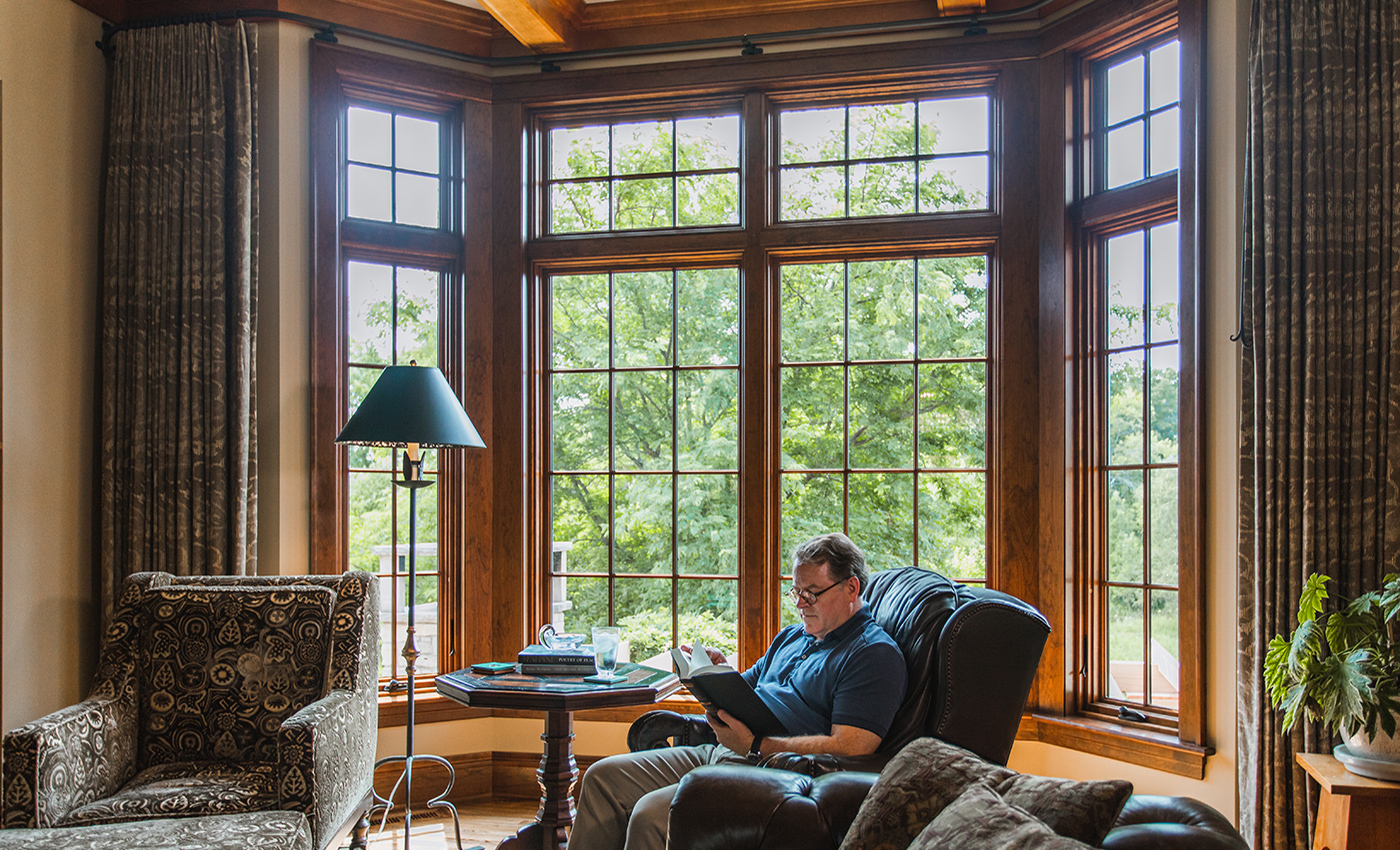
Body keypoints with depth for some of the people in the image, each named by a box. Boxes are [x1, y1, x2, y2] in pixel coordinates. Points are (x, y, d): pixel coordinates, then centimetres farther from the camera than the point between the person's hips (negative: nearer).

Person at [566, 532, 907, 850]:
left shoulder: (875, 654, -7)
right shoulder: (791, 637, 22)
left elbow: (849, 748, -19)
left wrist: (755, 745, -20)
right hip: (720, 755, 9)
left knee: (651, 814, -28)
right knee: (602, 776, 1)